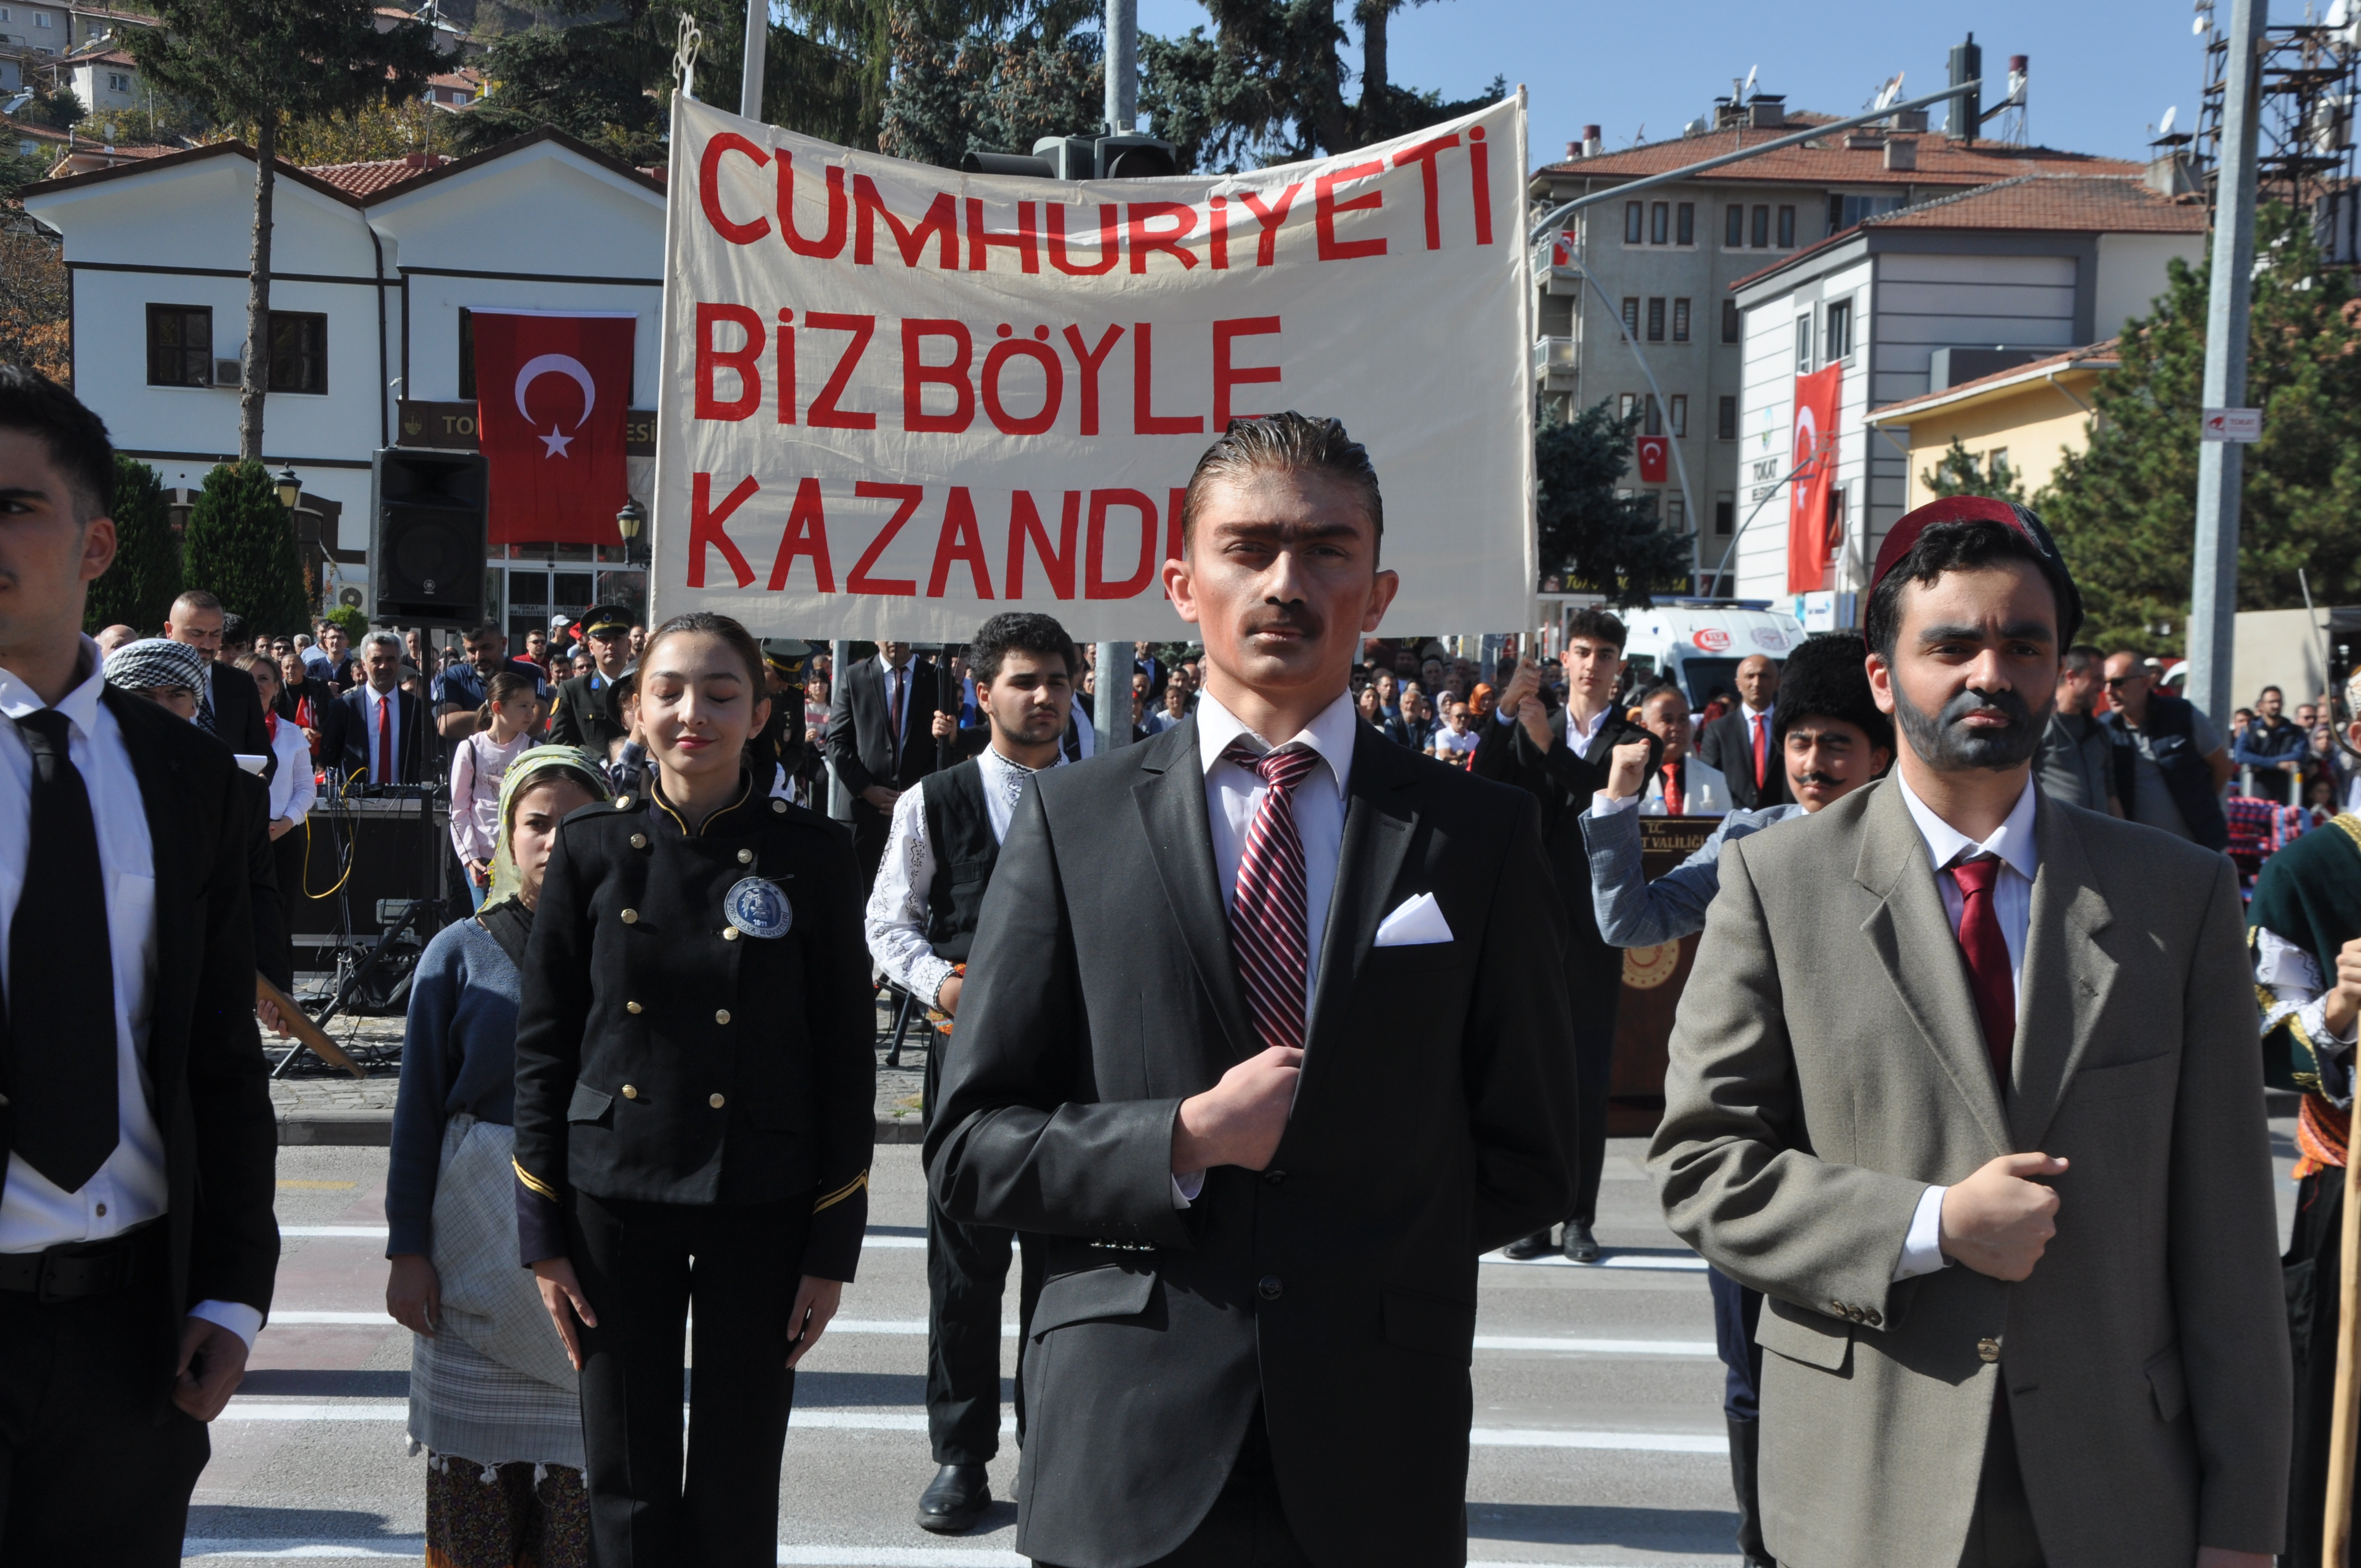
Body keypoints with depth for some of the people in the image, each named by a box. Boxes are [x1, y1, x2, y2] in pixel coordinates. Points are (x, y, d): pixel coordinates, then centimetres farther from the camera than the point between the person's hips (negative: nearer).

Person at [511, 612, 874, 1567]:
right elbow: (542, 1045, 4)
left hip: (761, 1210, -1)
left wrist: (833, 1245, -4)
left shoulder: (810, 855, -4)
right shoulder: (591, 849, 0)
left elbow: (847, 1057, -2)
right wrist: (544, 1233, 1)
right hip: (615, 1201, 1)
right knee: (627, 1490, 9)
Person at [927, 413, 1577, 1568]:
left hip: (1377, 1456, 1)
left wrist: (1374, 1250, -4)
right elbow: (969, 1150, -1)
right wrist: (1188, 1142, -13)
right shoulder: (1073, 818, 1)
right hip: (1127, 1448, 0)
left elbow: (1528, 1167, 7)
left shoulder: (1480, 836, 2)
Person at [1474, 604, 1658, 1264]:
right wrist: (1505, 713, -15)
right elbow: (1483, 790, -4)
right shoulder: (1527, 729, 11)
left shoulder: (1634, 739, 5)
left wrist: (1549, 743, -23)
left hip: (1593, 928, -1)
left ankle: (1581, 1217, 9)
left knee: (1590, 1079, 2)